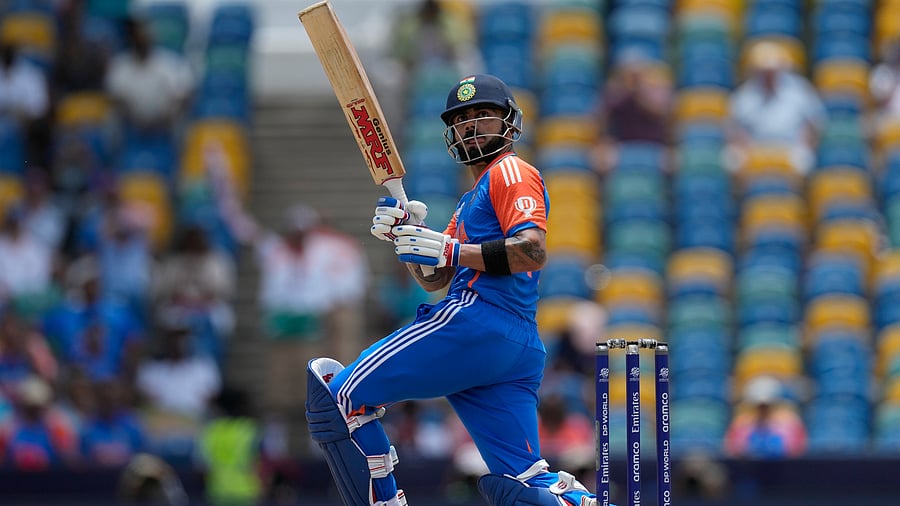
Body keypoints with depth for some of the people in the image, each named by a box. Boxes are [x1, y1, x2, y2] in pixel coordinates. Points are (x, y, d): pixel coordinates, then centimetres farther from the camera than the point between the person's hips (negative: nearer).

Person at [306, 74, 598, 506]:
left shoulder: (510, 171, 2)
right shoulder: (474, 197, 32)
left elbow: (534, 252, -15)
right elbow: (434, 279, 28)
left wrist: (450, 250, -16)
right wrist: (405, 233, 10)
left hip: (476, 323, -10)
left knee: (339, 394, -5)